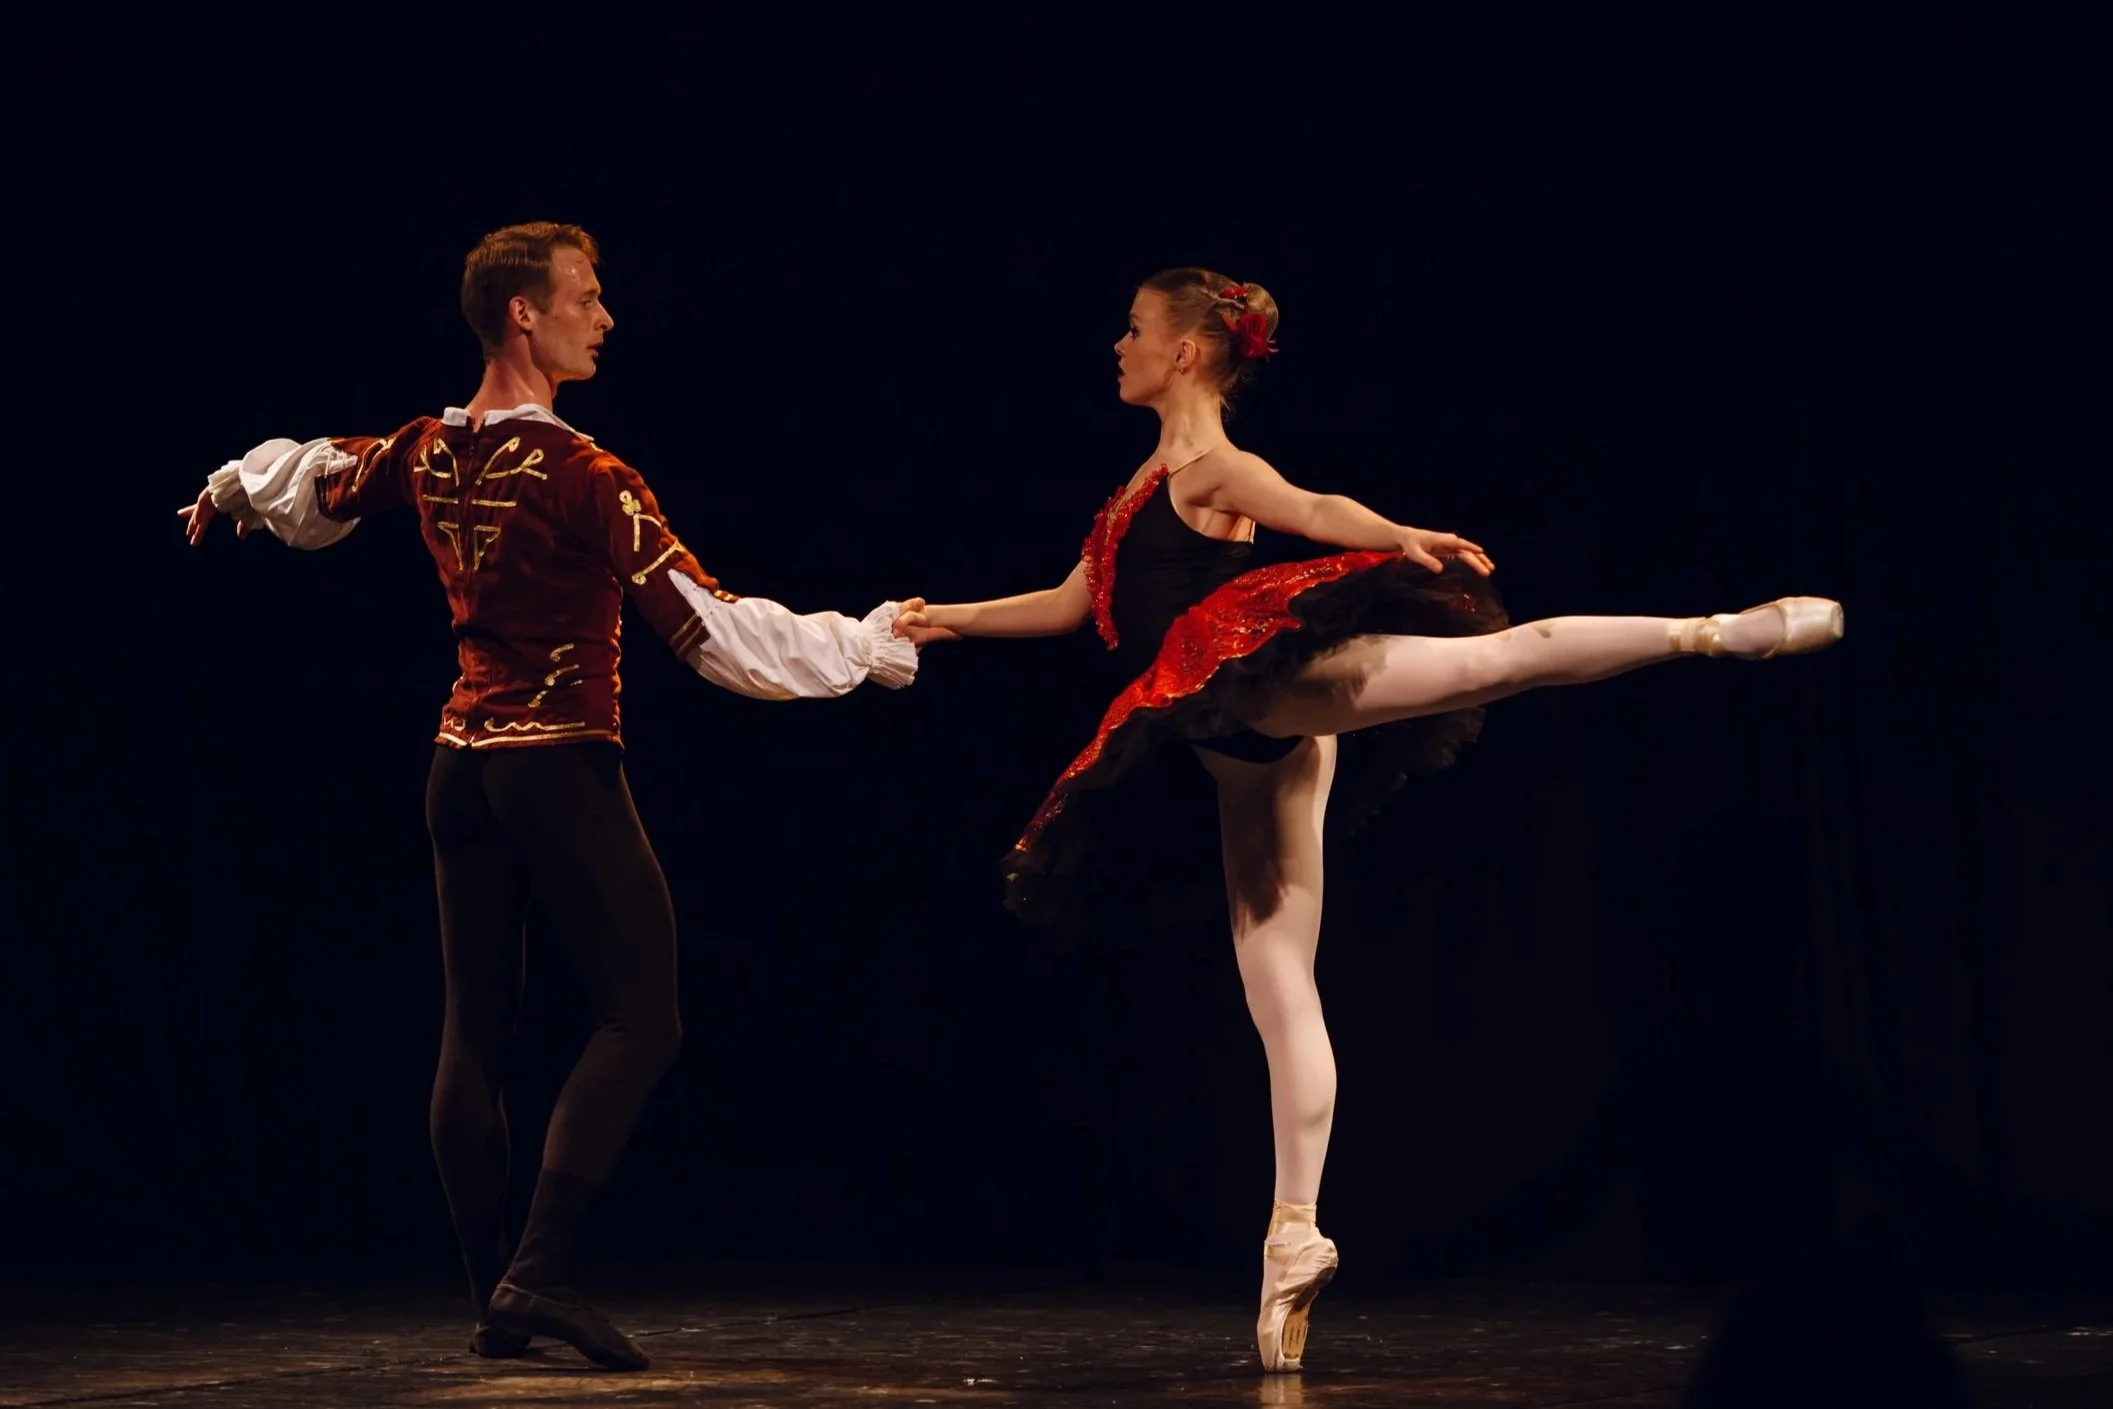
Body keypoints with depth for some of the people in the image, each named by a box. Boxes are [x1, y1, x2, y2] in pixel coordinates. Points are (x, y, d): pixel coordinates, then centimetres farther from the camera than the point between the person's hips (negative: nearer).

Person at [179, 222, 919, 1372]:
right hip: (559, 765, -8)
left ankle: (493, 1300, 12)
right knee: (639, 1019, -6)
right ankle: (540, 1270, -16)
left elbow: (306, 485, 26)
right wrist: (871, 644, -8)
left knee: (476, 1028, 11)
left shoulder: (427, 454, 5)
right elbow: (713, 632, -17)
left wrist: (228, 493, 49)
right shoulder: (579, 477, -17)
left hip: (461, 762, 8)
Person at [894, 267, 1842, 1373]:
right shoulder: (1151, 483, 27)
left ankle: (1720, 630, -33)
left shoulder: (1212, 467, 2)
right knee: (1276, 986, 4)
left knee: (1485, 659, -33)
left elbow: (1313, 511, -18)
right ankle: (1296, 1236, 4)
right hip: (1246, 751, 8)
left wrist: (1401, 538, -38)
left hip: (1268, 684, -8)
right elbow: (1076, 603, 37)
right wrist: (954, 620, 40)